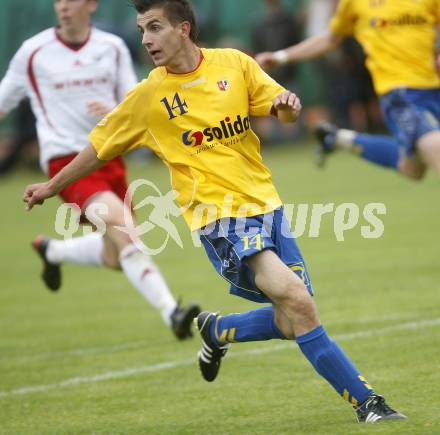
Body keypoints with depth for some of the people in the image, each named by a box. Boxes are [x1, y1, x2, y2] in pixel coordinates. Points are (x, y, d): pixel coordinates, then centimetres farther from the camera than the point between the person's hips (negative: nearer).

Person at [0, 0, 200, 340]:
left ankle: (51, 250, 41)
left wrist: (115, 112, -16)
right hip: (66, 161, -5)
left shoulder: (113, 48, 6)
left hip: (109, 158, 5)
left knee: (115, 257, 12)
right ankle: (171, 313, -33)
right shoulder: (34, 53, -1)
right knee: (121, 227, -27)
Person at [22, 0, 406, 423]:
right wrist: (52, 186, 19)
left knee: (291, 323, 2)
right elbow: (100, 147, 11)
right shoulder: (147, 97, -2)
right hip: (220, 219, -5)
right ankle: (364, 401, -17)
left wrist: (286, 104, -14)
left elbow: (282, 111, 10)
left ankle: (216, 331, 31)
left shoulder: (234, 64, 4)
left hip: (266, 204, 5)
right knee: (297, 301, -23)